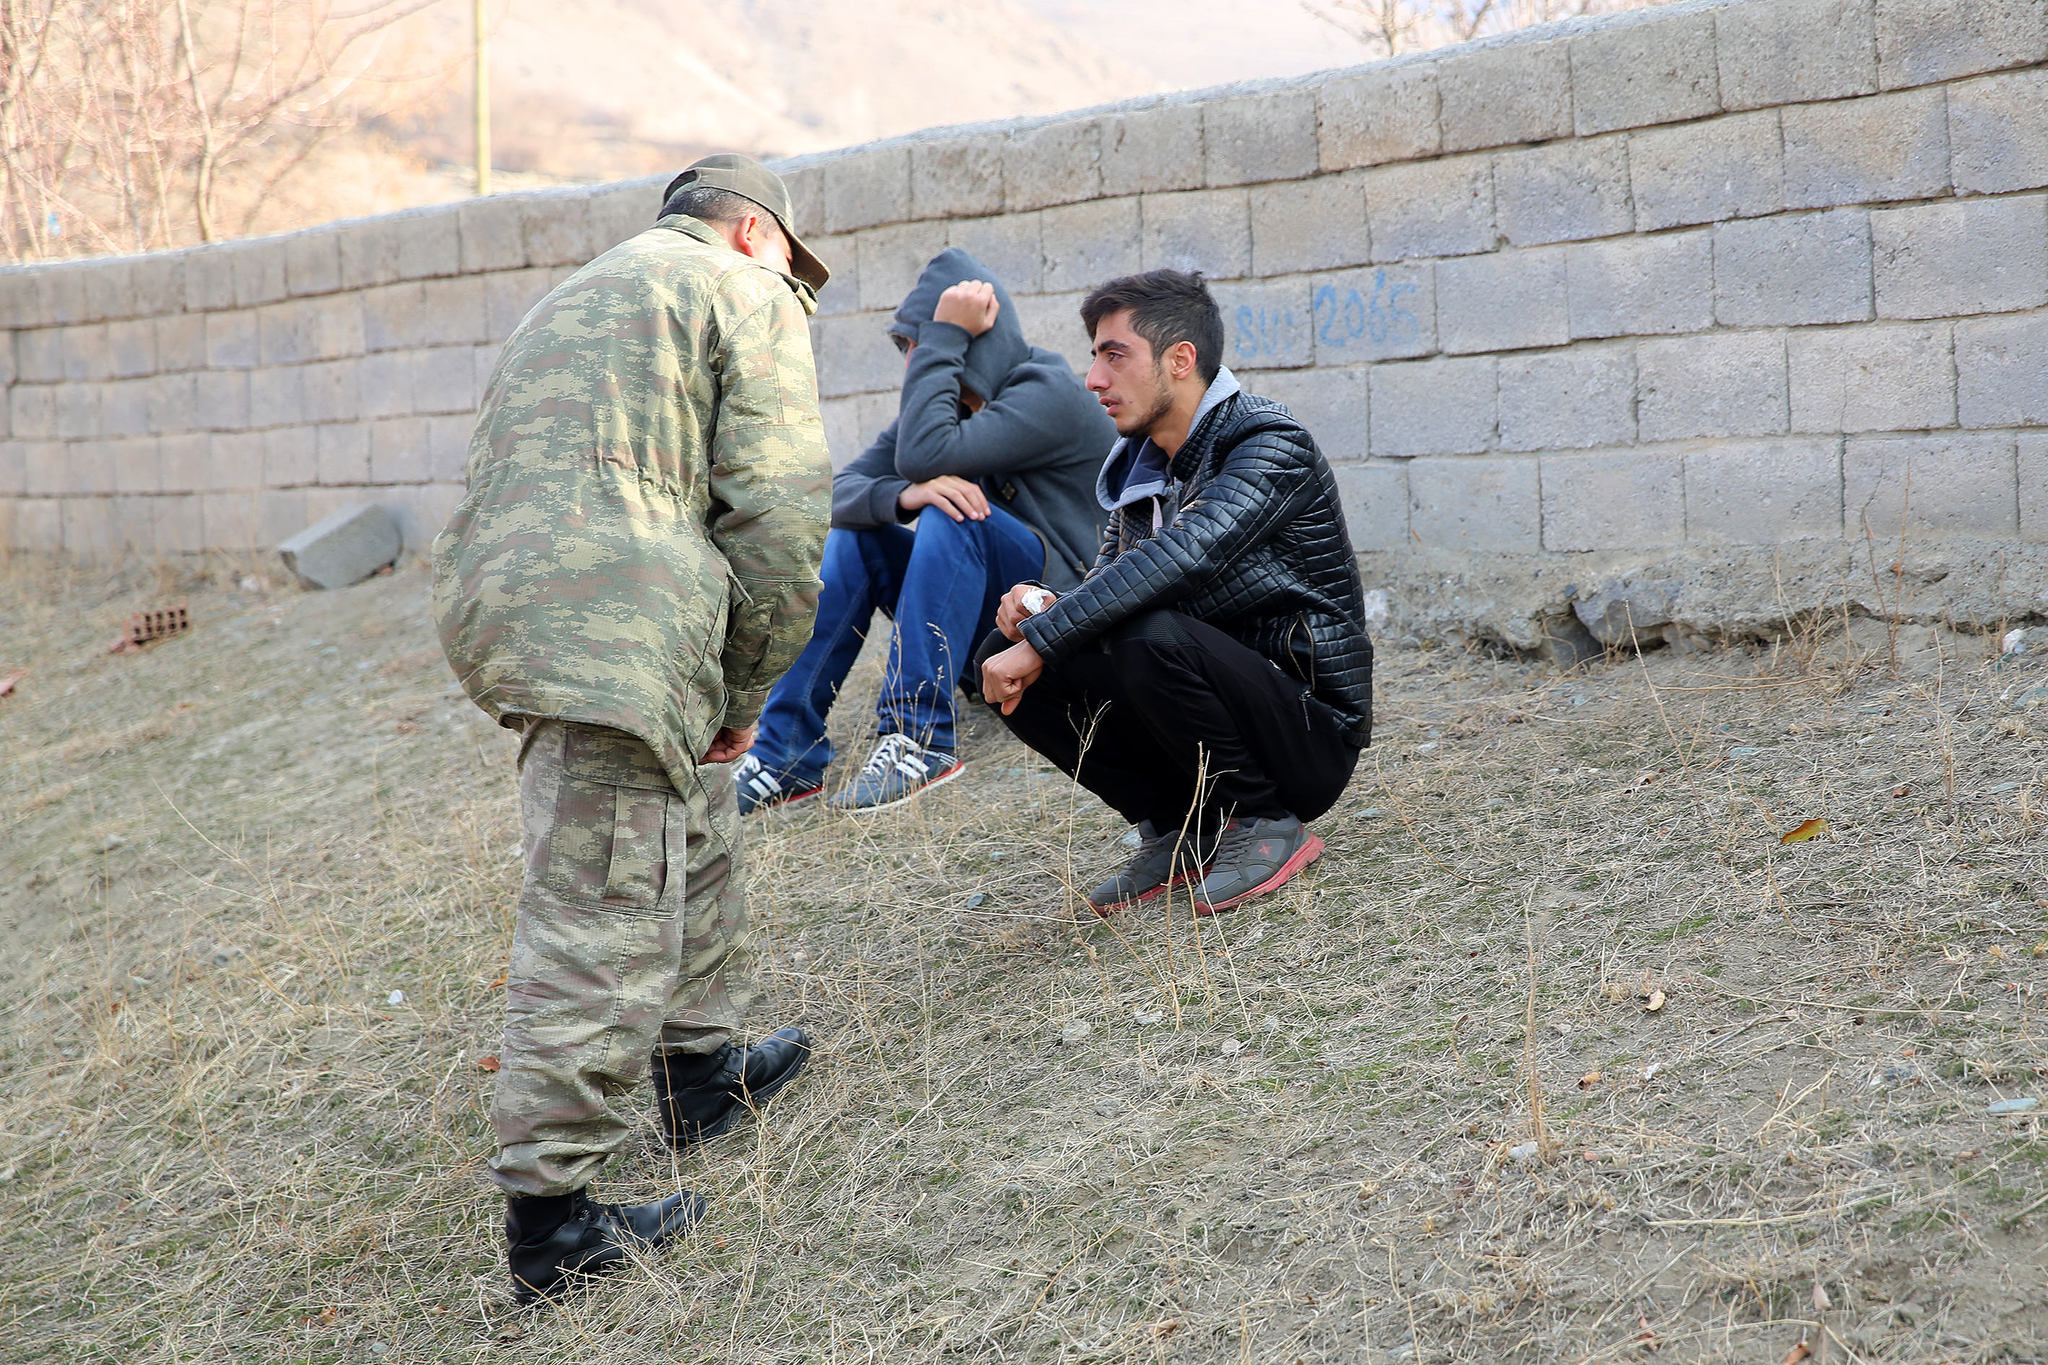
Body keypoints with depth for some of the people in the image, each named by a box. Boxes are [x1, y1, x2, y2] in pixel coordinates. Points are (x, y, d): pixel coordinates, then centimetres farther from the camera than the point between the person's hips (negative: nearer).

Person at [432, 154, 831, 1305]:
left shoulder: (574, 299, 34)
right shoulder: (747, 296, 8)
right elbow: (777, 514, -5)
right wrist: (745, 695, 3)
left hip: (499, 598, 9)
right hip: (616, 628, -9)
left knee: (697, 827, 26)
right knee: (601, 925, -6)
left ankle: (702, 1070, 37)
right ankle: (550, 1216, -3)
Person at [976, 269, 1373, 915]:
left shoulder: (1271, 444, -17)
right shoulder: (1138, 463, 8)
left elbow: (1181, 557, -33)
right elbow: (1110, 580, 14)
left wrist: (1039, 642, -31)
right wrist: (1047, 609, -10)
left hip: (1311, 732, -8)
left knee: (1149, 636, -34)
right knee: (1001, 657, -4)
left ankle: (1265, 823, -11)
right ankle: (1181, 831, 3)